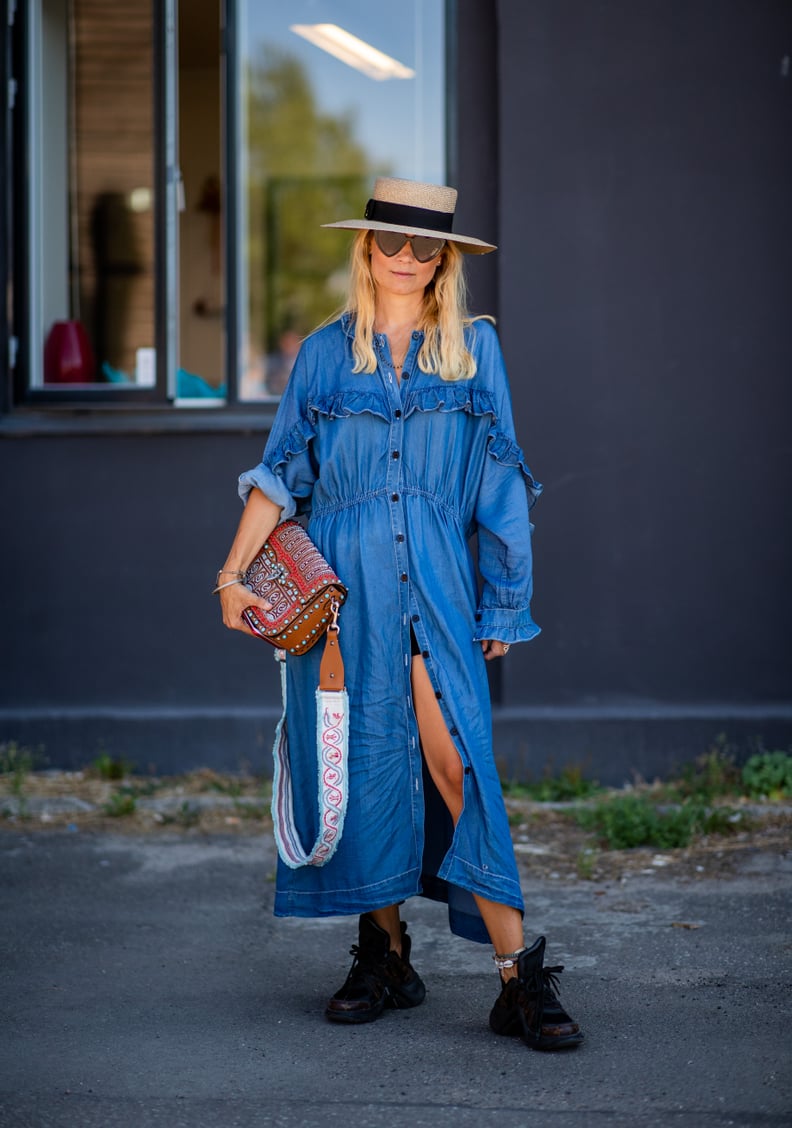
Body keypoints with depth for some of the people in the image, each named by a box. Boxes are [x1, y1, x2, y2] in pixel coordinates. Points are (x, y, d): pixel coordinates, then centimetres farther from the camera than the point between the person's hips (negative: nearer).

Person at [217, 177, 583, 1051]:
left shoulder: (474, 348, 8)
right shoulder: (324, 355, 10)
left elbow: (499, 485, 9)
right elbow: (280, 476, 11)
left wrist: (502, 600, 6)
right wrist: (234, 571, 0)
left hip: (435, 584, -1)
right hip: (342, 584, 2)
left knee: (457, 763, -12)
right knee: (362, 764, 3)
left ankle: (519, 978, -11)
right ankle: (384, 956, 16)